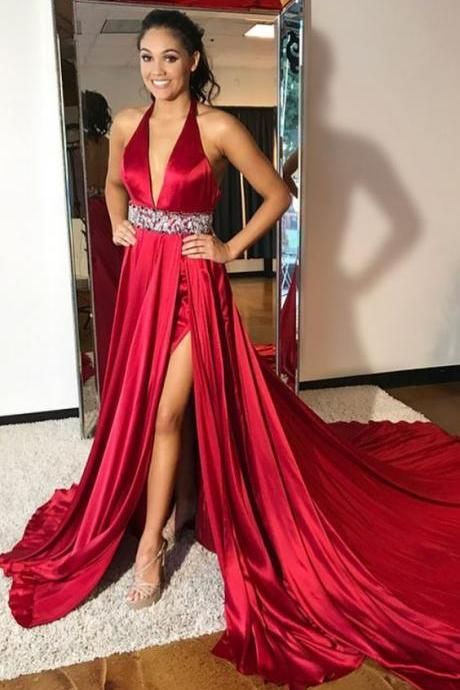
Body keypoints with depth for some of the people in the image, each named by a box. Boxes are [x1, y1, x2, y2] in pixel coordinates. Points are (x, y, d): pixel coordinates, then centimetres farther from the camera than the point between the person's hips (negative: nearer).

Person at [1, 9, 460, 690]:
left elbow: (278, 194, -3)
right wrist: (118, 224, 7)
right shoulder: (127, 124, 6)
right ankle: (160, 517, 38)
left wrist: (231, 247, -7)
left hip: (192, 282, -6)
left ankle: (150, 542, 13)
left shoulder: (217, 127, -10)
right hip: (141, 277, 6)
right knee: (135, 408, 14)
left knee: (166, 412, -4)